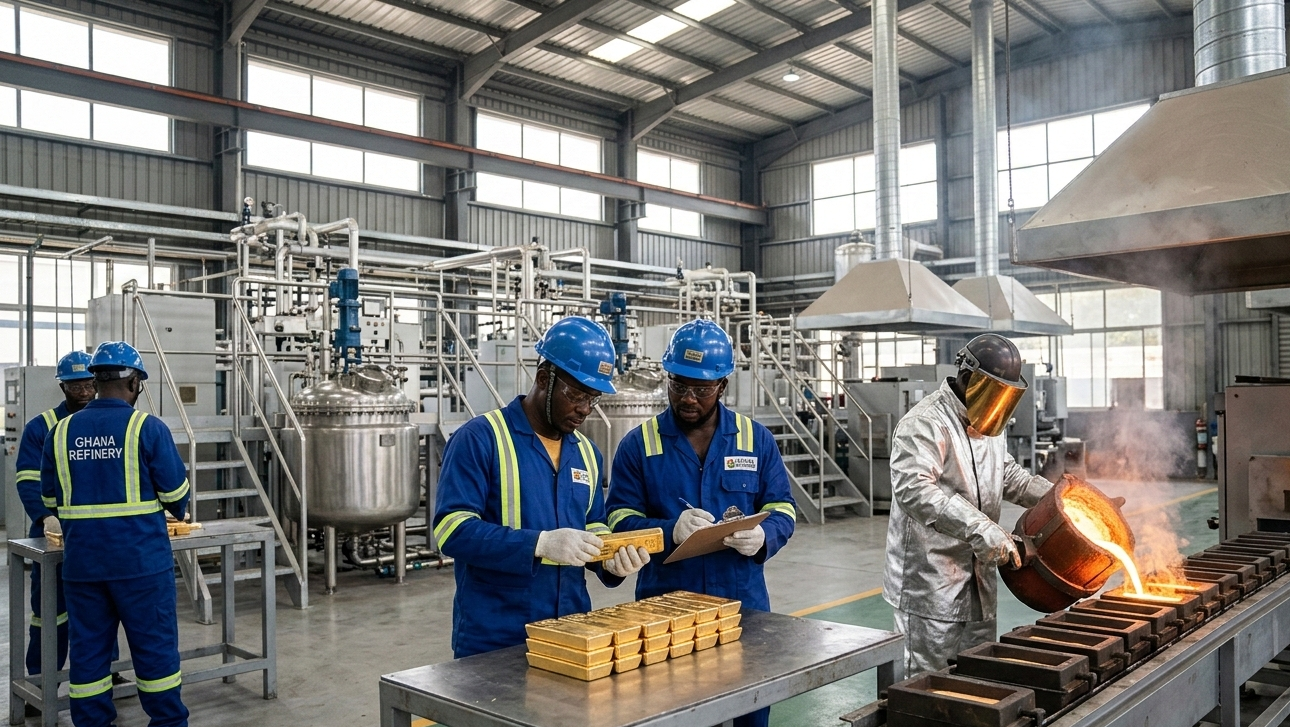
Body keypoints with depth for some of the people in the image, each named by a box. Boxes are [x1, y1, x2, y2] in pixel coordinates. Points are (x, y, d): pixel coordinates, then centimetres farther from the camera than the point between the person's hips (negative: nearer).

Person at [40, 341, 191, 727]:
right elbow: (175, 493, -5)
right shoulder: (148, 428, -11)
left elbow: (51, 500, 11)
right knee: (155, 644, 7)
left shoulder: (61, 432, 3)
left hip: (81, 561, 4)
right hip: (141, 559, -4)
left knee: (88, 648, 13)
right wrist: (178, 513, 18)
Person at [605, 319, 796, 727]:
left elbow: (782, 510, 4)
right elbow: (620, 521, -5)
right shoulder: (638, 444, -1)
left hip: (743, 603, 2)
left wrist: (763, 536, -19)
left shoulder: (756, 439, 4)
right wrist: (670, 531, -24)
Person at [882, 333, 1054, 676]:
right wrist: (980, 528, -35)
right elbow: (913, 488, -31)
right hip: (931, 581, -9)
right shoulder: (925, 423, -18)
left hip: (978, 577, 9)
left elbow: (1008, 474, 28)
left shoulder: (987, 424, 14)